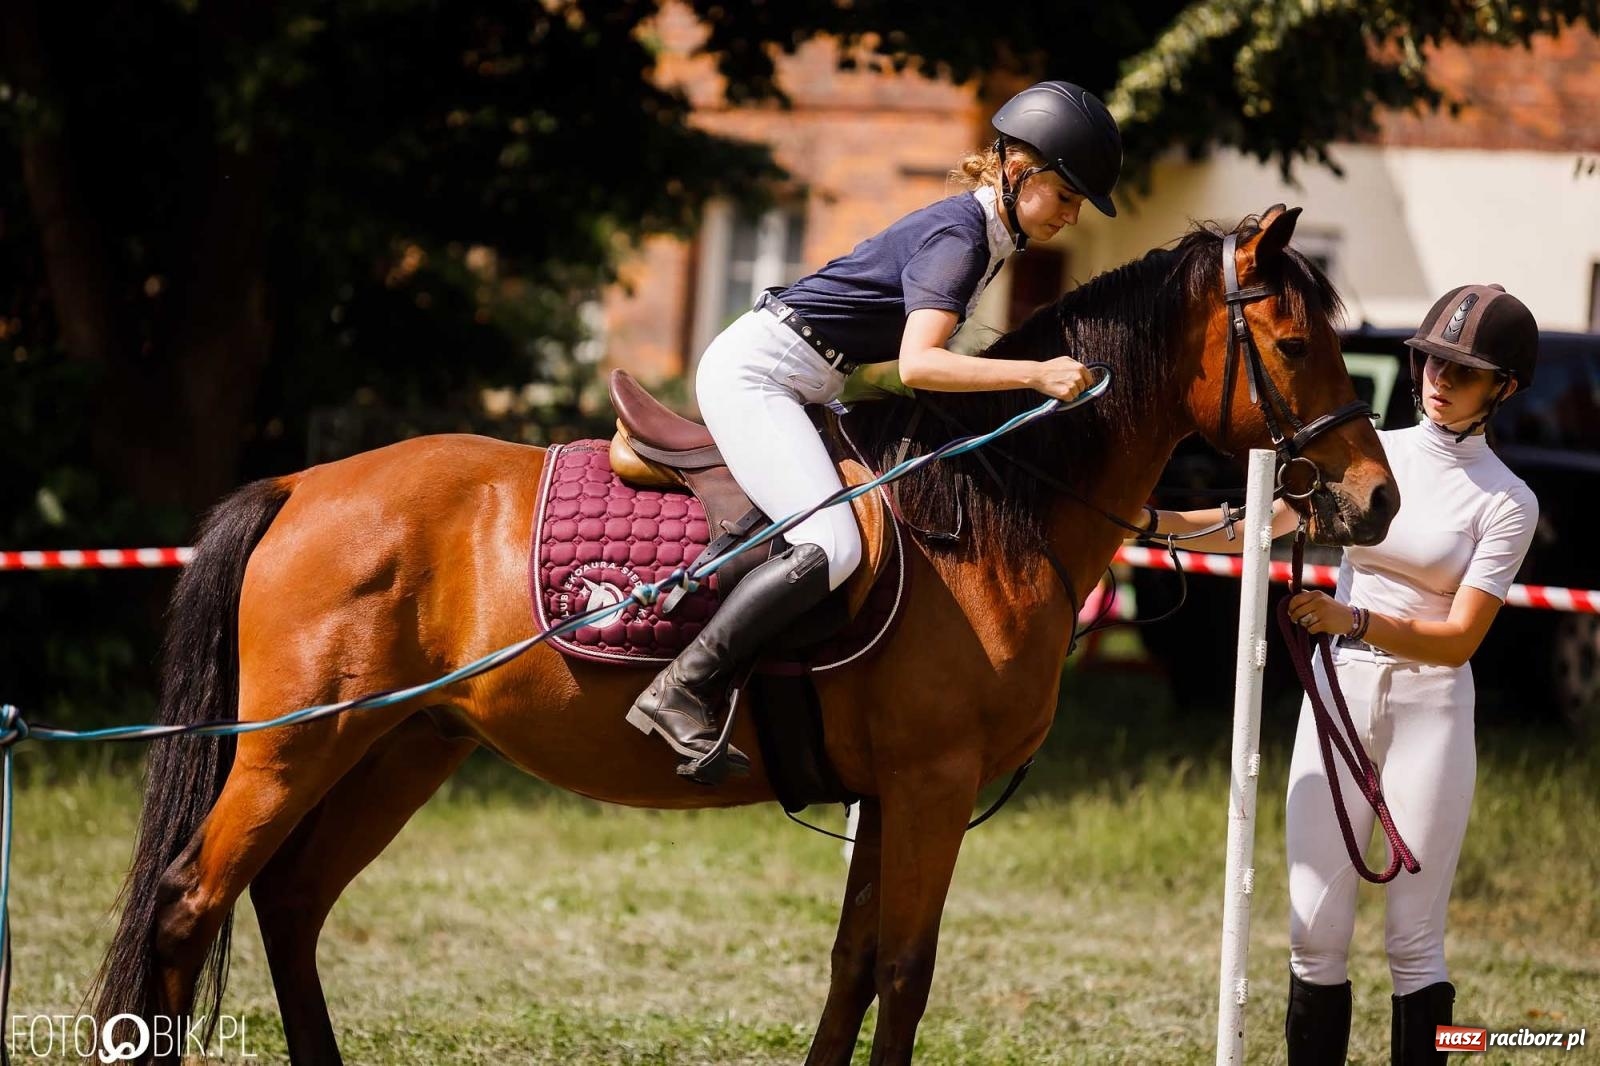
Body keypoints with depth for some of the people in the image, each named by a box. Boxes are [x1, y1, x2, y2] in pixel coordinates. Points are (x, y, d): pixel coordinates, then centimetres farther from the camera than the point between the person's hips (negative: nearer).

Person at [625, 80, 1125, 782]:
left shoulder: (983, 232, 13)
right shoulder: (958, 239, -17)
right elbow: (916, 364, -29)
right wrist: (1035, 375, -34)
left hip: (801, 387, 11)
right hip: (755, 372, -11)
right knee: (830, 547, -26)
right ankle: (680, 695, -24)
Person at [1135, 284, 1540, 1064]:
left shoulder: (1507, 502, -4)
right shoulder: (1368, 453, 7)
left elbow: (1459, 639, -12)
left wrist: (1353, 620, -25)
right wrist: (1157, 520, -15)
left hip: (1429, 708, -3)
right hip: (1338, 693, 3)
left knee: (1413, 940, 0)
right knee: (1315, 932, 1)